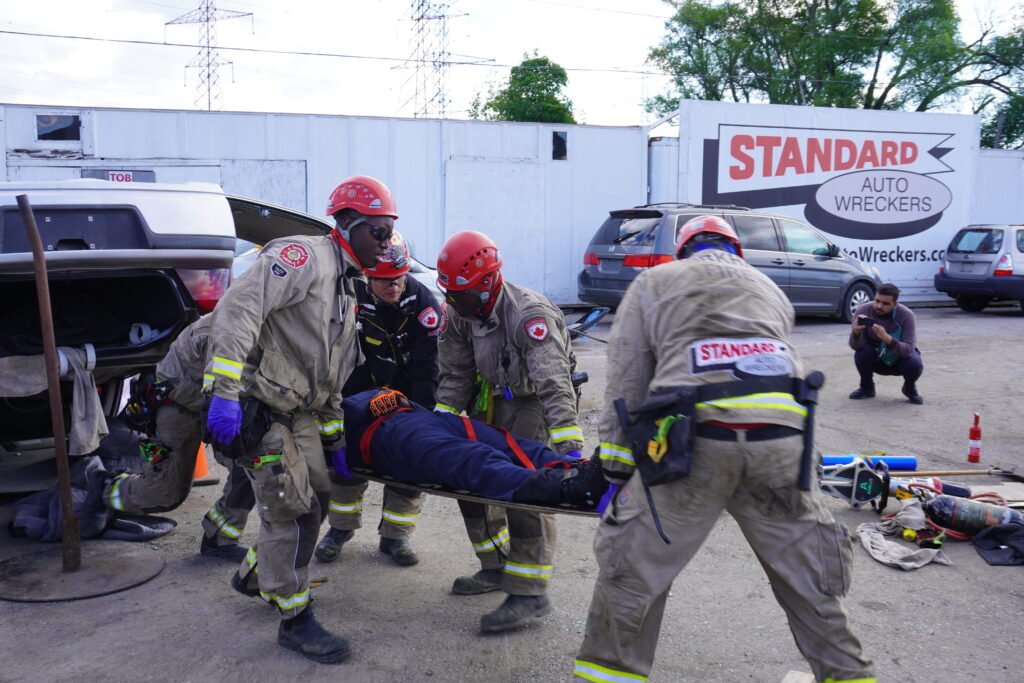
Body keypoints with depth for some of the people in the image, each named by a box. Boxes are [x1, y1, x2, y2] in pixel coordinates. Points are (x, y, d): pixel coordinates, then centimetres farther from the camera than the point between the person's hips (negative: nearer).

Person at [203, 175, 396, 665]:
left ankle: (253, 575, 39)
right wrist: (225, 391, -33)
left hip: (298, 410, 10)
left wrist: (335, 435, 20)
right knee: (291, 510, -5)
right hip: (256, 405, -10)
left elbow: (331, 379, 22)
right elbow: (237, 308, -28)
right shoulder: (305, 257, -14)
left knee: (314, 502, 15)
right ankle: (295, 621, 10)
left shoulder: (346, 292, 17)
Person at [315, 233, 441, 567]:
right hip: (362, 392, 0)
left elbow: (427, 366, -20)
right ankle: (341, 528, 21)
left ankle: (394, 536, 12)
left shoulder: (423, 301, -21)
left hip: (408, 397, 0)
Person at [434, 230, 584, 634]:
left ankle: (529, 594, -7)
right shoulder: (458, 313, -8)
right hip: (492, 396, 8)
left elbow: (553, 384, -42)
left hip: (534, 401, -8)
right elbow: (455, 374, 0)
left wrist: (568, 443, -51)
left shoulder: (529, 316, -33)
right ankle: (496, 568, 24)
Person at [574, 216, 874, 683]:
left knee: (630, 566, 13)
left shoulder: (653, 283, 23)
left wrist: (617, 473, 18)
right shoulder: (768, 289, 32)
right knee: (806, 571, 21)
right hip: (781, 437, 3)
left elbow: (625, 386, 15)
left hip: (695, 438, -3)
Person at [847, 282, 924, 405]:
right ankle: (866, 388, -1)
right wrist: (856, 332, -49)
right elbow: (855, 346, -26)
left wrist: (887, 339, -51)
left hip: (900, 358, -1)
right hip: (876, 359, 1)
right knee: (861, 352, -30)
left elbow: (909, 349, -33)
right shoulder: (863, 311, -22)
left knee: (914, 364, -32)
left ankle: (910, 389, 4)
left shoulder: (906, 315, -25)